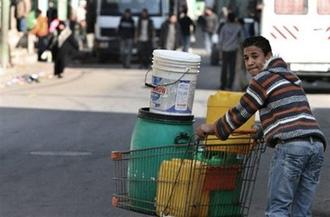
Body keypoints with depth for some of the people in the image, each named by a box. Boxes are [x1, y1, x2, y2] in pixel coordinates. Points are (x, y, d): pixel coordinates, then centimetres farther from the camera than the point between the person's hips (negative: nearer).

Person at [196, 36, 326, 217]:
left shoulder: (263, 79, 4)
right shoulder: (290, 77, 27)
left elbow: (241, 112, 9)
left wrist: (213, 128, 22)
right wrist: (261, 131, 48)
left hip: (291, 145, -8)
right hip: (317, 144, 8)